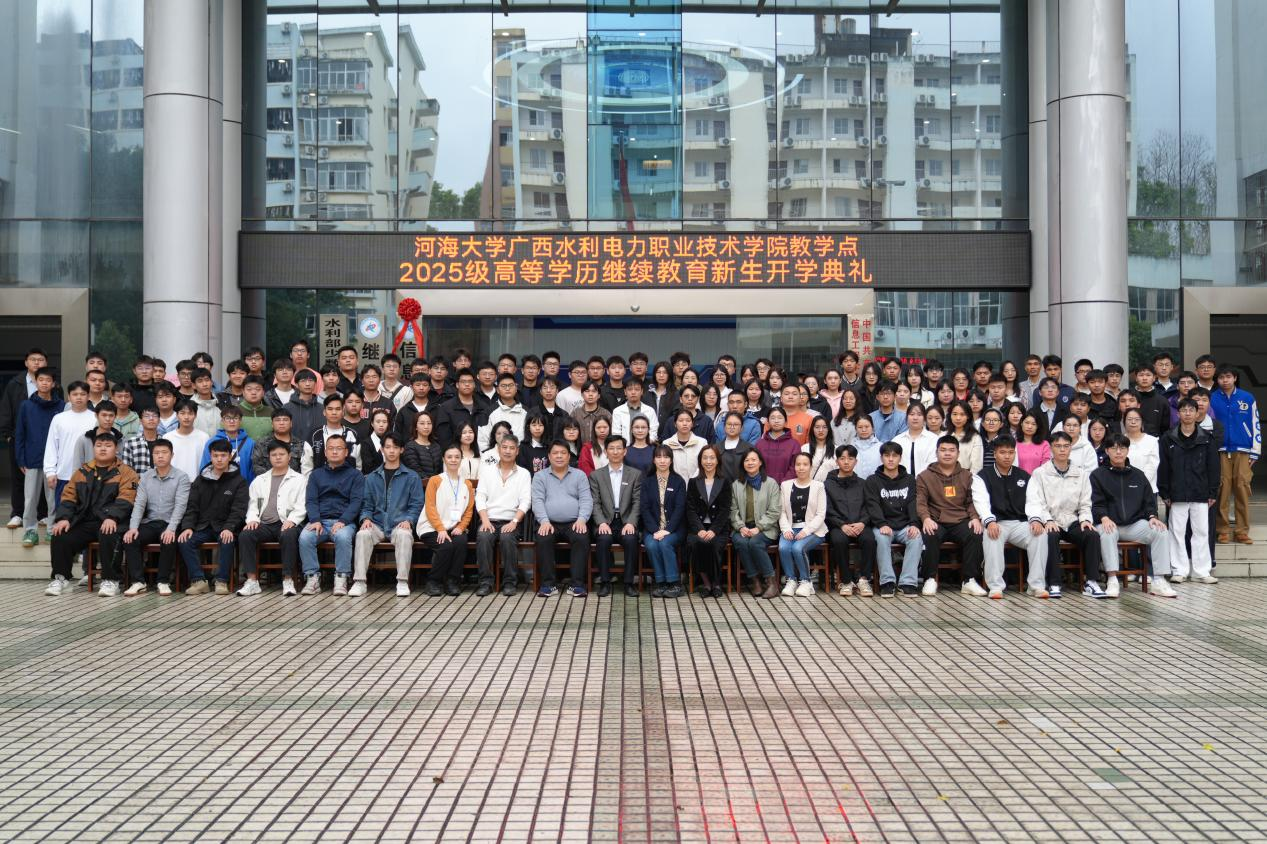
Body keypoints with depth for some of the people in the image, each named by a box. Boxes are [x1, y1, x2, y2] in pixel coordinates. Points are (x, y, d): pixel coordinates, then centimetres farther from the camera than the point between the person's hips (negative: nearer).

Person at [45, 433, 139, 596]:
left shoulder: (125, 472, 3)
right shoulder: (82, 472, 19)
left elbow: (125, 499, -11)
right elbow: (68, 497, 13)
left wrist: (112, 517, -27)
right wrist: (64, 517, -6)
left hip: (109, 523, -5)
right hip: (83, 522, 5)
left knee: (108, 537, -36)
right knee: (59, 537, -16)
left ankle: (110, 580, -24)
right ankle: (61, 578, 0)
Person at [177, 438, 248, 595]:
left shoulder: (238, 481, 3)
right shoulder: (200, 480, 13)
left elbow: (238, 510, -6)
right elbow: (191, 507, 8)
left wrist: (229, 528, -23)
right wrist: (188, 527, -10)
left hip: (225, 527, -3)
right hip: (203, 526, 3)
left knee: (227, 541, -35)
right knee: (184, 541, -23)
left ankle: (222, 581, -23)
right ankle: (198, 581, -21)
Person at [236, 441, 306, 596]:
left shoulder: (298, 479, 13)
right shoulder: (259, 480, 24)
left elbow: (301, 506, 2)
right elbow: (252, 504, 18)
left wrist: (291, 520, -16)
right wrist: (252, 519, -3)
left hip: (287, 524, -3)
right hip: (265, 524, 3)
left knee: (289, 535, -37)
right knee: (245, 535, -26)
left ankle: (288, 581, -33)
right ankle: (252, 581, -26)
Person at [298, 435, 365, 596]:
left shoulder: (355, 475, 14)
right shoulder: (316, 474, 22)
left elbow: (356, 502, 1)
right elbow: (311, 500, 10)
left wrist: (342, 521, -15)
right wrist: (315, 521, -10)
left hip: (344, 521, -2)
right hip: (320, 520, 2)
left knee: (343, 537, -36)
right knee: (304, 537, -29)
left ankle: (341, 579, -26)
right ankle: (312, 578, -20)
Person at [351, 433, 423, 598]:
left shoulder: (412, 477, 11)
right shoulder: (372, 478, 18)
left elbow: (416, 504, 6)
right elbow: (366, 504, 15)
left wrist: (408, 520, -12)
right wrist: (366, 518, -6)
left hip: (400, 524, -2)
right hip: (377, 524, 2)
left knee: (404, 535, -36)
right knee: (362, 534, -30)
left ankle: (402, 582, -33)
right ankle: (359, 582, -29)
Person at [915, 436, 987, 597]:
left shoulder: (967, 476, 19)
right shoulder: (925, 476, 11)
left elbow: (972, 501, 14)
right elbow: (920, 502, 0)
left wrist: (975, 517, -7)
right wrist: (926, 518, -20)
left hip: (961, 522, 2)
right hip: (936, 523, -2)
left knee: (975, 535, -29)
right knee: (930, 536, -35)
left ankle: (969, 581, -20)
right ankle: (930, 579, -21)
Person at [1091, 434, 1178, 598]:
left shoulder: (1138, 475, 19)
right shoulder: (1098, 475, 7)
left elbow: (1149, 501, 17)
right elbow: (1095, 503, -2)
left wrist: (1152, 516, -5)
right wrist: (1104, 518, -22)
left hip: (1135, 524, 4)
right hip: (1109, 524, -4)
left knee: (1162, 531, -21)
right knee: (1107, 534, -38)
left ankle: (1158, 581, -19)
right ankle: (1112, 580, -33)